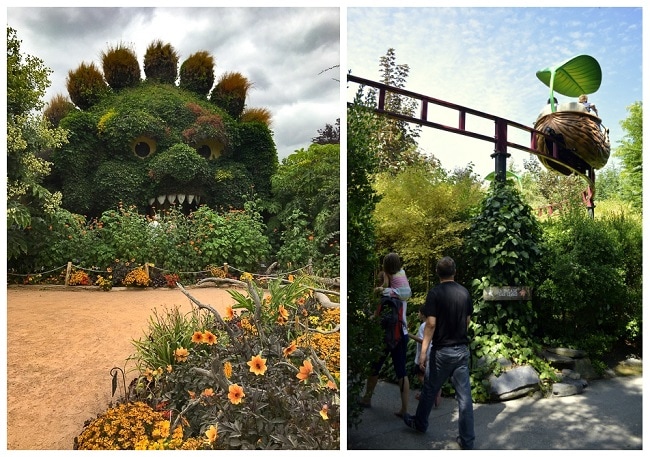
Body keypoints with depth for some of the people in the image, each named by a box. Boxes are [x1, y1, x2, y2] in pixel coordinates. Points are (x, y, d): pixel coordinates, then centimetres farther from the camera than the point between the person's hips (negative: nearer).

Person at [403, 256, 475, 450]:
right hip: (462, 350, 4)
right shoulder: (465, 292, 3)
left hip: (442, 350, -4)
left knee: (429, 390, 15)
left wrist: (423, 351, -14)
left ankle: (420, 423, 34)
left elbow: (431, 324, -18)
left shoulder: (435, 292, -13)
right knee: (464, 396, 7)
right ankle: (467, 441, 12)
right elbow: (467, 321, 13)